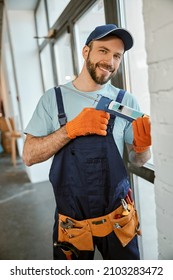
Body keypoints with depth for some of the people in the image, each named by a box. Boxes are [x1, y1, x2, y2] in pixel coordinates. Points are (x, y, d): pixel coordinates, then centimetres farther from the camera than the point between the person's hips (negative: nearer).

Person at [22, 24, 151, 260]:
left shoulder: (127, 101, -7)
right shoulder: (53, 99, -7)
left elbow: (138, 161, 0)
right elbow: (29, 156, -11)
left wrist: (142, 146, -23)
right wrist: (72, 129, -23)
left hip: (119, 220, 1)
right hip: (71, 223, 0)